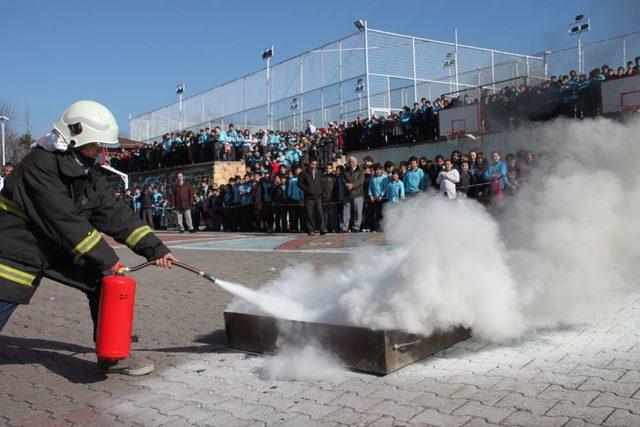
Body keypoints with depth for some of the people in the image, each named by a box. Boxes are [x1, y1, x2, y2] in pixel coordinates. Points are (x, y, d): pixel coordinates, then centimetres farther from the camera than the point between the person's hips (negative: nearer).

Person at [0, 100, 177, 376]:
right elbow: (65, 221, -27)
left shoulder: (89, 173, 2)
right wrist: (106, 258, -25)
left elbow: (115, 214, 0)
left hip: (62, 250, 7)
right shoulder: (40, 164, -23)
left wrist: (154, 248, -7)